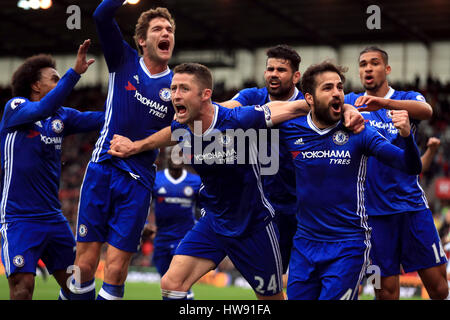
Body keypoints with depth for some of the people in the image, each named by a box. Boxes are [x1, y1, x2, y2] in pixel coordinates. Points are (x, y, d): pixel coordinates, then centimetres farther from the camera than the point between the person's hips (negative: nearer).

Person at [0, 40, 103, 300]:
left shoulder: (62, 117, 11)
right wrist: (75, 72, -34)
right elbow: (43, 109, -26)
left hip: (53, 217, 6)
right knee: (23, 285, -16)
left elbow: (102, 119, 3)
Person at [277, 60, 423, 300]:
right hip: (304, 243, 3)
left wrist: (406, 135, -29)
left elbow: (411, 167, -12)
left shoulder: (357, 132, -8)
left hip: (348, 246, -3)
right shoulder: (290, 130, -1)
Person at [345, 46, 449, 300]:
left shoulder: (408, 99, 5)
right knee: (386, 290, 0)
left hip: (412, 205, 0)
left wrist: (384, 102, -37)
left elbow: (426, 111, -19)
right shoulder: (352, 102, 10)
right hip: (374, 210, 0)